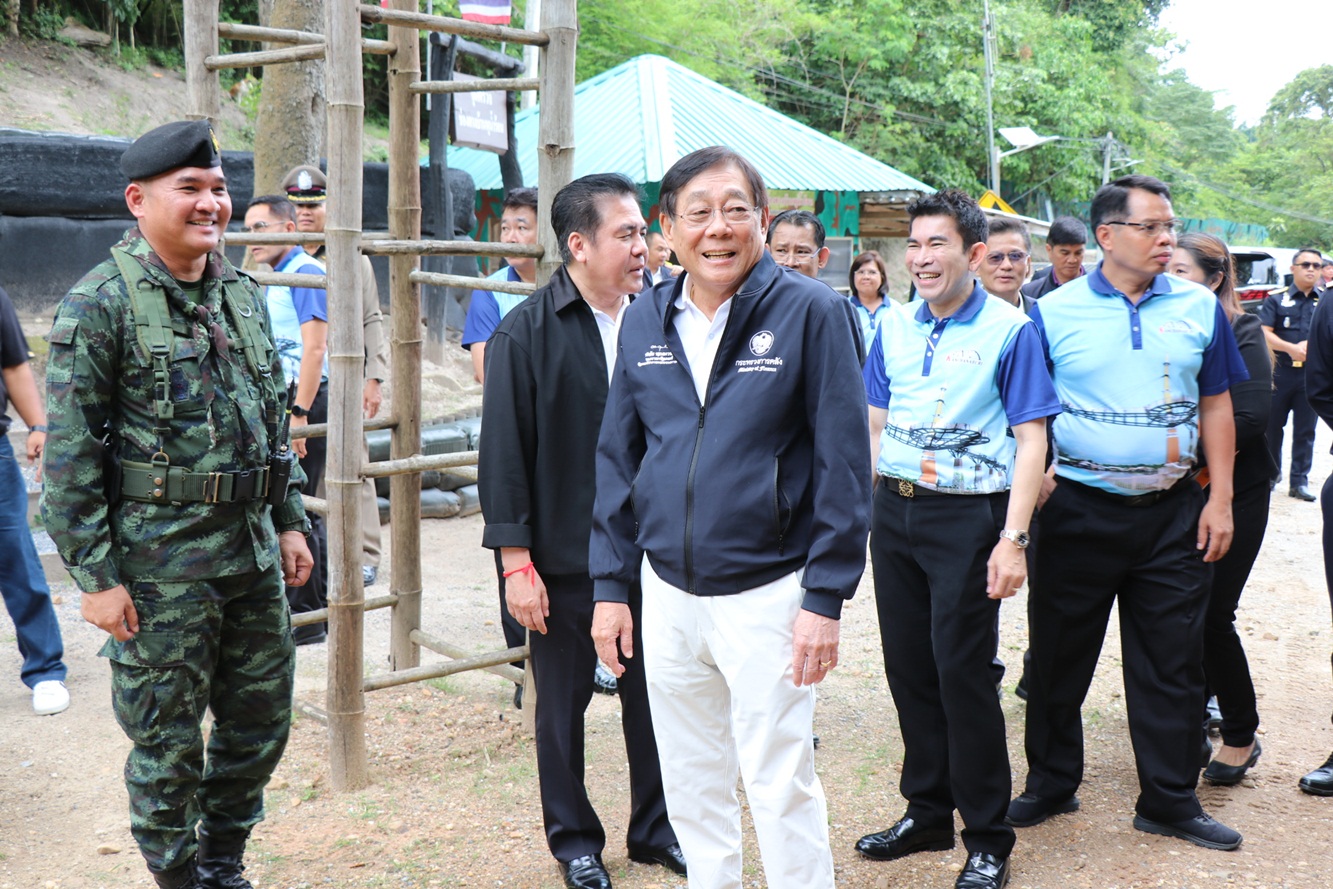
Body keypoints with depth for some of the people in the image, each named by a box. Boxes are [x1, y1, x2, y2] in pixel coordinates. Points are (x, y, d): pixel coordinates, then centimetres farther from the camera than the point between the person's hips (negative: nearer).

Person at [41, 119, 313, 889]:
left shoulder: (244, 296, 10)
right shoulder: (101, 304, -10)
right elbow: (70, 452, -12)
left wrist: (290, 521, 14)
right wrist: (97, 575, -14)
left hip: (252, 552, 7)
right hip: (159, 566, -6)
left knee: (262, 722, 15)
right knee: (168, 745, 5)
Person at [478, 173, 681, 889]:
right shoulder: (527, 333, -9)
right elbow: (504, 454, -9)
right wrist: (516, 561, -11)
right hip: (565, 561, -3)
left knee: (651, 695, 13)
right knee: (563, 702, 11)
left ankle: (655, 829, 32)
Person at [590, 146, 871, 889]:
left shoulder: (811, 312, -9)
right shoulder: (646, 321, 6)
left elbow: (844, 461, -10)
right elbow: (617, 458, 10)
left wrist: (826, 598, -13)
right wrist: (611, 586, 7)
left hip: (767, 595, -5)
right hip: (667, 595, 5)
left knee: (780, 786, 1)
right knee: (691, 784, 16)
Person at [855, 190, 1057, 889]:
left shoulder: (1009, 330, -7)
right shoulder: (894, 326, 9)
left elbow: (1031, 440, -10)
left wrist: (1014, 539, -17)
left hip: (967, 515, -5)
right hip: (893, 510, 5)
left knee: (962, 673, -3)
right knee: (907, 666, 12)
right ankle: (926, 811, 29)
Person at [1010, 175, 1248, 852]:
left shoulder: (1199, 308, 5)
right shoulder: (1054, 312, -2)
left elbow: (1216, 406, 8)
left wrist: (1220, 498, 2)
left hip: (1173, 513, 2)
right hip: (1080, 509, -1)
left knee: (1172, 661, 7)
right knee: (1060, 653, 8)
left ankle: (1170, 801, 20)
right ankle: (1051, 783, 25)